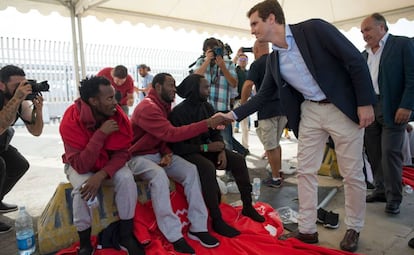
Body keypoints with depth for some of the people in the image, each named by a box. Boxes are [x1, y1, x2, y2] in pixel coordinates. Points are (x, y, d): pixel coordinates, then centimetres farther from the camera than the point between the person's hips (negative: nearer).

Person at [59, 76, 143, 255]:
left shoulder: (118, 115, -20)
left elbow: (122, 152, -17)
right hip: (79, 165, -2)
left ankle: (125, 235, -8)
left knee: (126, 179, -26)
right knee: (82, 188, -32)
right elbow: (81, 166, -34)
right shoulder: (71, 121, -30)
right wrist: (101, 134, -40)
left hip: (109, 162, 3)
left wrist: (101, 175, -33)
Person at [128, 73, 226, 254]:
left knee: (190, 170, -14)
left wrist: (167, 153, -15)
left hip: (158, 153, 8)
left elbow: (164, 136, 9)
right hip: (138, 157, -7)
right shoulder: (147, 108, -23)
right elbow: (171, 134, -33)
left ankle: (198, 227, -11)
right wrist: (207, 124, -34)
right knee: (159, 175, -37)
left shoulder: (163, 105, 6)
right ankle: (174, 236, -29)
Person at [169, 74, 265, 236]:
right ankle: (217, 220, -25)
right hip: (187, 153, -7)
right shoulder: (178, 112, -18)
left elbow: (215, 133, 8)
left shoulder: (206, 106, 3)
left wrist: (222, 151, -12)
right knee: (208, 168, -35)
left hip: (206, 148, 7)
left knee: (238, 160, -6)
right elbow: (177, 146, -22)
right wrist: (206, 148, -26)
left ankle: (247, 206, 6)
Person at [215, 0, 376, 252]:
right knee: (305, 172, 6)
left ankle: (354, 229, 25)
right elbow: (263, 95, 11)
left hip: (343, 109, -5)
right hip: (309, 112, 6)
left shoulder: (314, 28, -13)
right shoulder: (273, 60, 5)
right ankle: (307, 229, 19)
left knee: (353, 174, 5)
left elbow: (356, 60, -13)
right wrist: (233, 115, 4)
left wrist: (365, 103, -15)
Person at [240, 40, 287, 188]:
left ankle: (276, 179, 9)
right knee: (275, 143, 20)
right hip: (283, 108, 7)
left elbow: (248, 85, -20)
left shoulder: (257, 64, -7)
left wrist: (243, 103, -8)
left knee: (271, 146, 2)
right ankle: (279, 171, 27)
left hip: (267, 110, -7)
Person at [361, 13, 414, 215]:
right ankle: (381, 190, 23)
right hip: (368, 109, 6)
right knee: (374, 153, 9)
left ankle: (394, 198, 9)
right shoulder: (364, 54, 17)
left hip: (392, 109, -6)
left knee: (390, 153, -4)